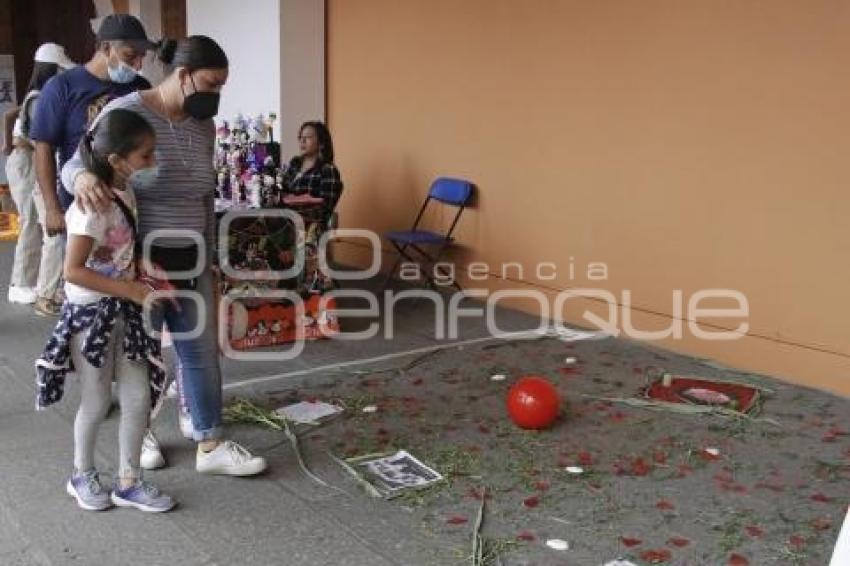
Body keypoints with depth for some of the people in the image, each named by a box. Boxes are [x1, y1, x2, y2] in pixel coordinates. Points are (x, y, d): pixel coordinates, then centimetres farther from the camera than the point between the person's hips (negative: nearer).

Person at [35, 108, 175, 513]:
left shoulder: (124, 192, 2)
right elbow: (73, 271, -25)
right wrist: (134, 290, -23)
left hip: (122, 309, 7)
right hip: (90, 312, -7)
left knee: (139, 397, 8)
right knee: (98, 401, 8)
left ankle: (128, 482, 22)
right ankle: (82, 476, 33)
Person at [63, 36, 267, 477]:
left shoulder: (203, 126, 5)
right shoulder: (125, 113, -14)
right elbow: (72, 165, -12)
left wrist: (208, 257, 15)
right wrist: (83, 176, -36)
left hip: (188, 259, 6)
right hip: (137, 259, -6)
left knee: (203, 350, 6)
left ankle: (211, 447, 16)